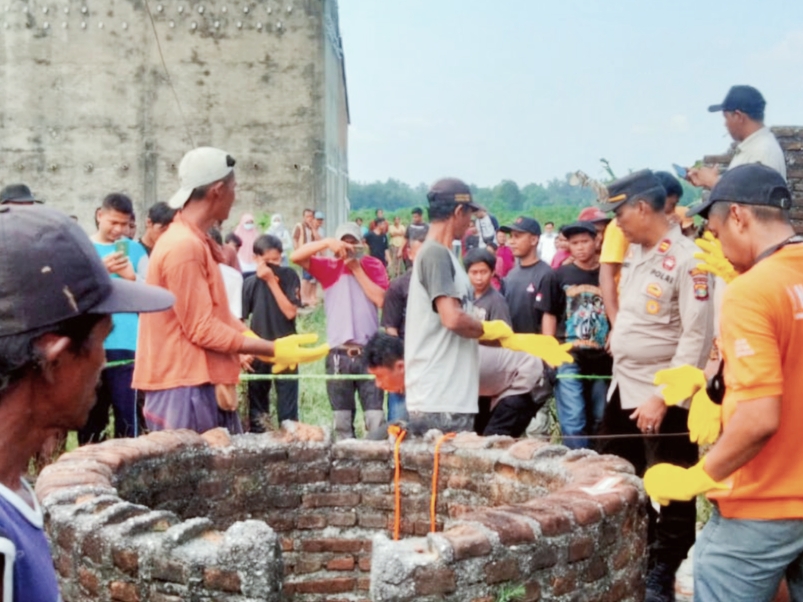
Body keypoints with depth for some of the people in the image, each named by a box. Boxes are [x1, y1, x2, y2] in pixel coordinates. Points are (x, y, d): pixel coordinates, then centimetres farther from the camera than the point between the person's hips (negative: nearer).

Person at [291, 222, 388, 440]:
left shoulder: (373, 266, 6)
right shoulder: (328, 267, 6)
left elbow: (380, 299, -8)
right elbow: (295, 257, -6)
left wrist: (357, 268, -6)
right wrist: (327, 242, -15)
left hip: (369, 352, -1)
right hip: (338, 354, 1)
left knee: (376, 418, -6)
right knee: (342, 420, 10)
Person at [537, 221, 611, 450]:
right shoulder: (558, 276, 1)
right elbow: (549, 315, 5)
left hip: (602, 359, 2)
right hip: (568, 358, -1)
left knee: (599, 420, 12)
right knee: (573, 421, -5)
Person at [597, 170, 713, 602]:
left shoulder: (687, 260, -16)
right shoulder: (633, 252, 8)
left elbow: (697, 338, -19)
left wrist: (663, 398, -20)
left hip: (663, 399, -8)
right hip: (623, 389, 9)